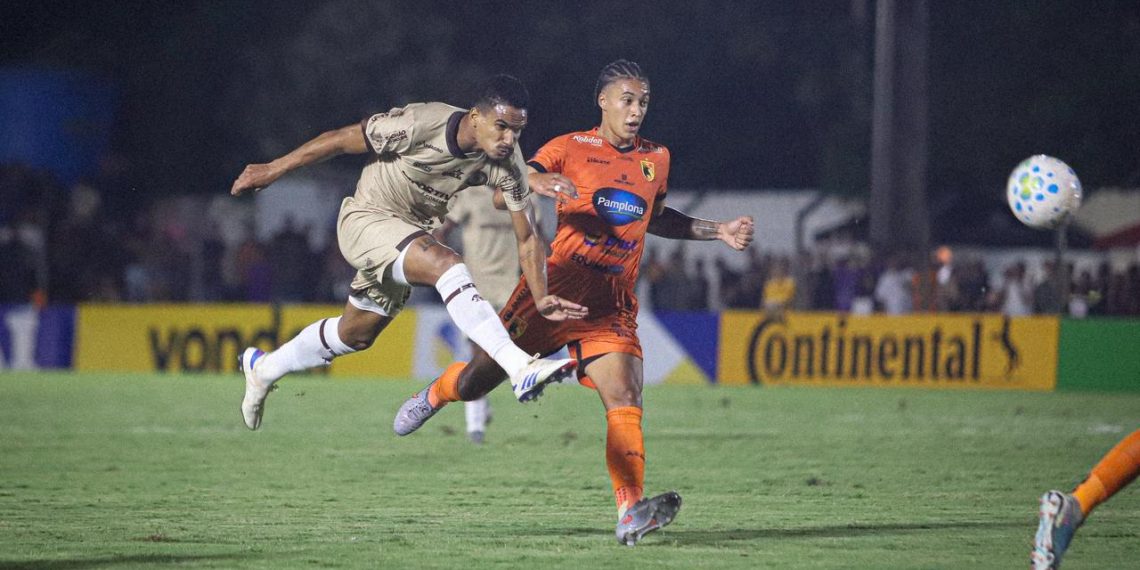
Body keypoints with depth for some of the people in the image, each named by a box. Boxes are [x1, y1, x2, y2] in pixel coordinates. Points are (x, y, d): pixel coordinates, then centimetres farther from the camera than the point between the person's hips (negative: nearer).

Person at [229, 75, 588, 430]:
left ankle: (263, 368, 46)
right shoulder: (421, 124, -30)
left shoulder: (507, 163, -16)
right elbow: (340, 140, -17)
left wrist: (541, 298, -23)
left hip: (412, 234, 7)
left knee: (356, 335, 21)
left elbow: (528, 237, -8)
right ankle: (521, 368, -43)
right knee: (445, 264, -33)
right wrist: (272, 170, -9)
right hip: (365, 219, -7)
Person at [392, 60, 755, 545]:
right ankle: (436, 394, 45)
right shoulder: (571, 148, -1)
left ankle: (630, 513, -32)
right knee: (475, 384, 9)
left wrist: (719, 231, 20)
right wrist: (535, 181, -33)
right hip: (554, 287, -2)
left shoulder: (656, 159, 12)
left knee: (625, 400, -21)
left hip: (611, 305, 2)